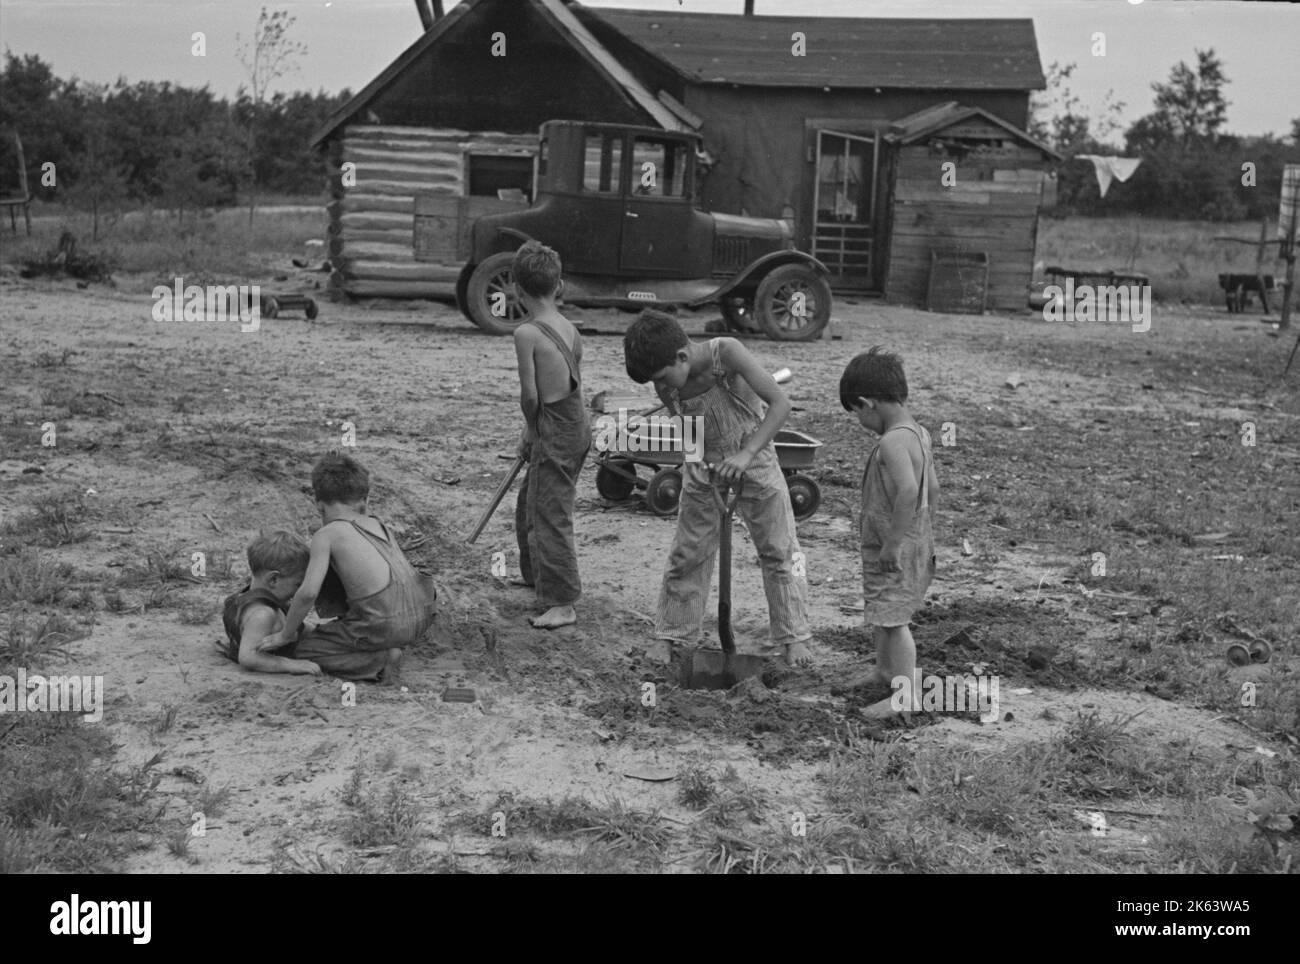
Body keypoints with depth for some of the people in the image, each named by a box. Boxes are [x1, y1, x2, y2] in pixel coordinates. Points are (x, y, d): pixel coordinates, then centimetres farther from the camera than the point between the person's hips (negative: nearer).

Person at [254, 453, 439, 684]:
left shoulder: (326, 535, 1)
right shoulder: (380, 526, 20)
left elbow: (308, 592, -9)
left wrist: (284, 635, 3)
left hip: (383, 624, -6)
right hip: (422, 615, 6)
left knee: (303, 647, 11)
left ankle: (380, 659, -4)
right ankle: (390, 648, 15)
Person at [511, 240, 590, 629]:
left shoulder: (526, 333, -17)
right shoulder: (569, 328, 6)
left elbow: (529, 394, -17)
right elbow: (572, 382, 8)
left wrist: (530, 429, 1)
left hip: (555, 433, -9)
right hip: (578, 425, 9)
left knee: (550, 516, -1)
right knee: (530, 502, 25)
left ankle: (563, 604, 3)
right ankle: (535, 574, 42)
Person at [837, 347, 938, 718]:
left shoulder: (892, 441, -24)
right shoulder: (919, 433, 6)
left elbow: (908, 491, -35)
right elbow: (933, 488, 13)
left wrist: (894, 543, -28)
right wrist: (925, 533, 20)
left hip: (895, 550, -10)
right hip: (916, 540, 10)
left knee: (892, 617, -1)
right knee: (880, 613, 24)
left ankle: (908, 693, 6)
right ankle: (884, 669, 41)